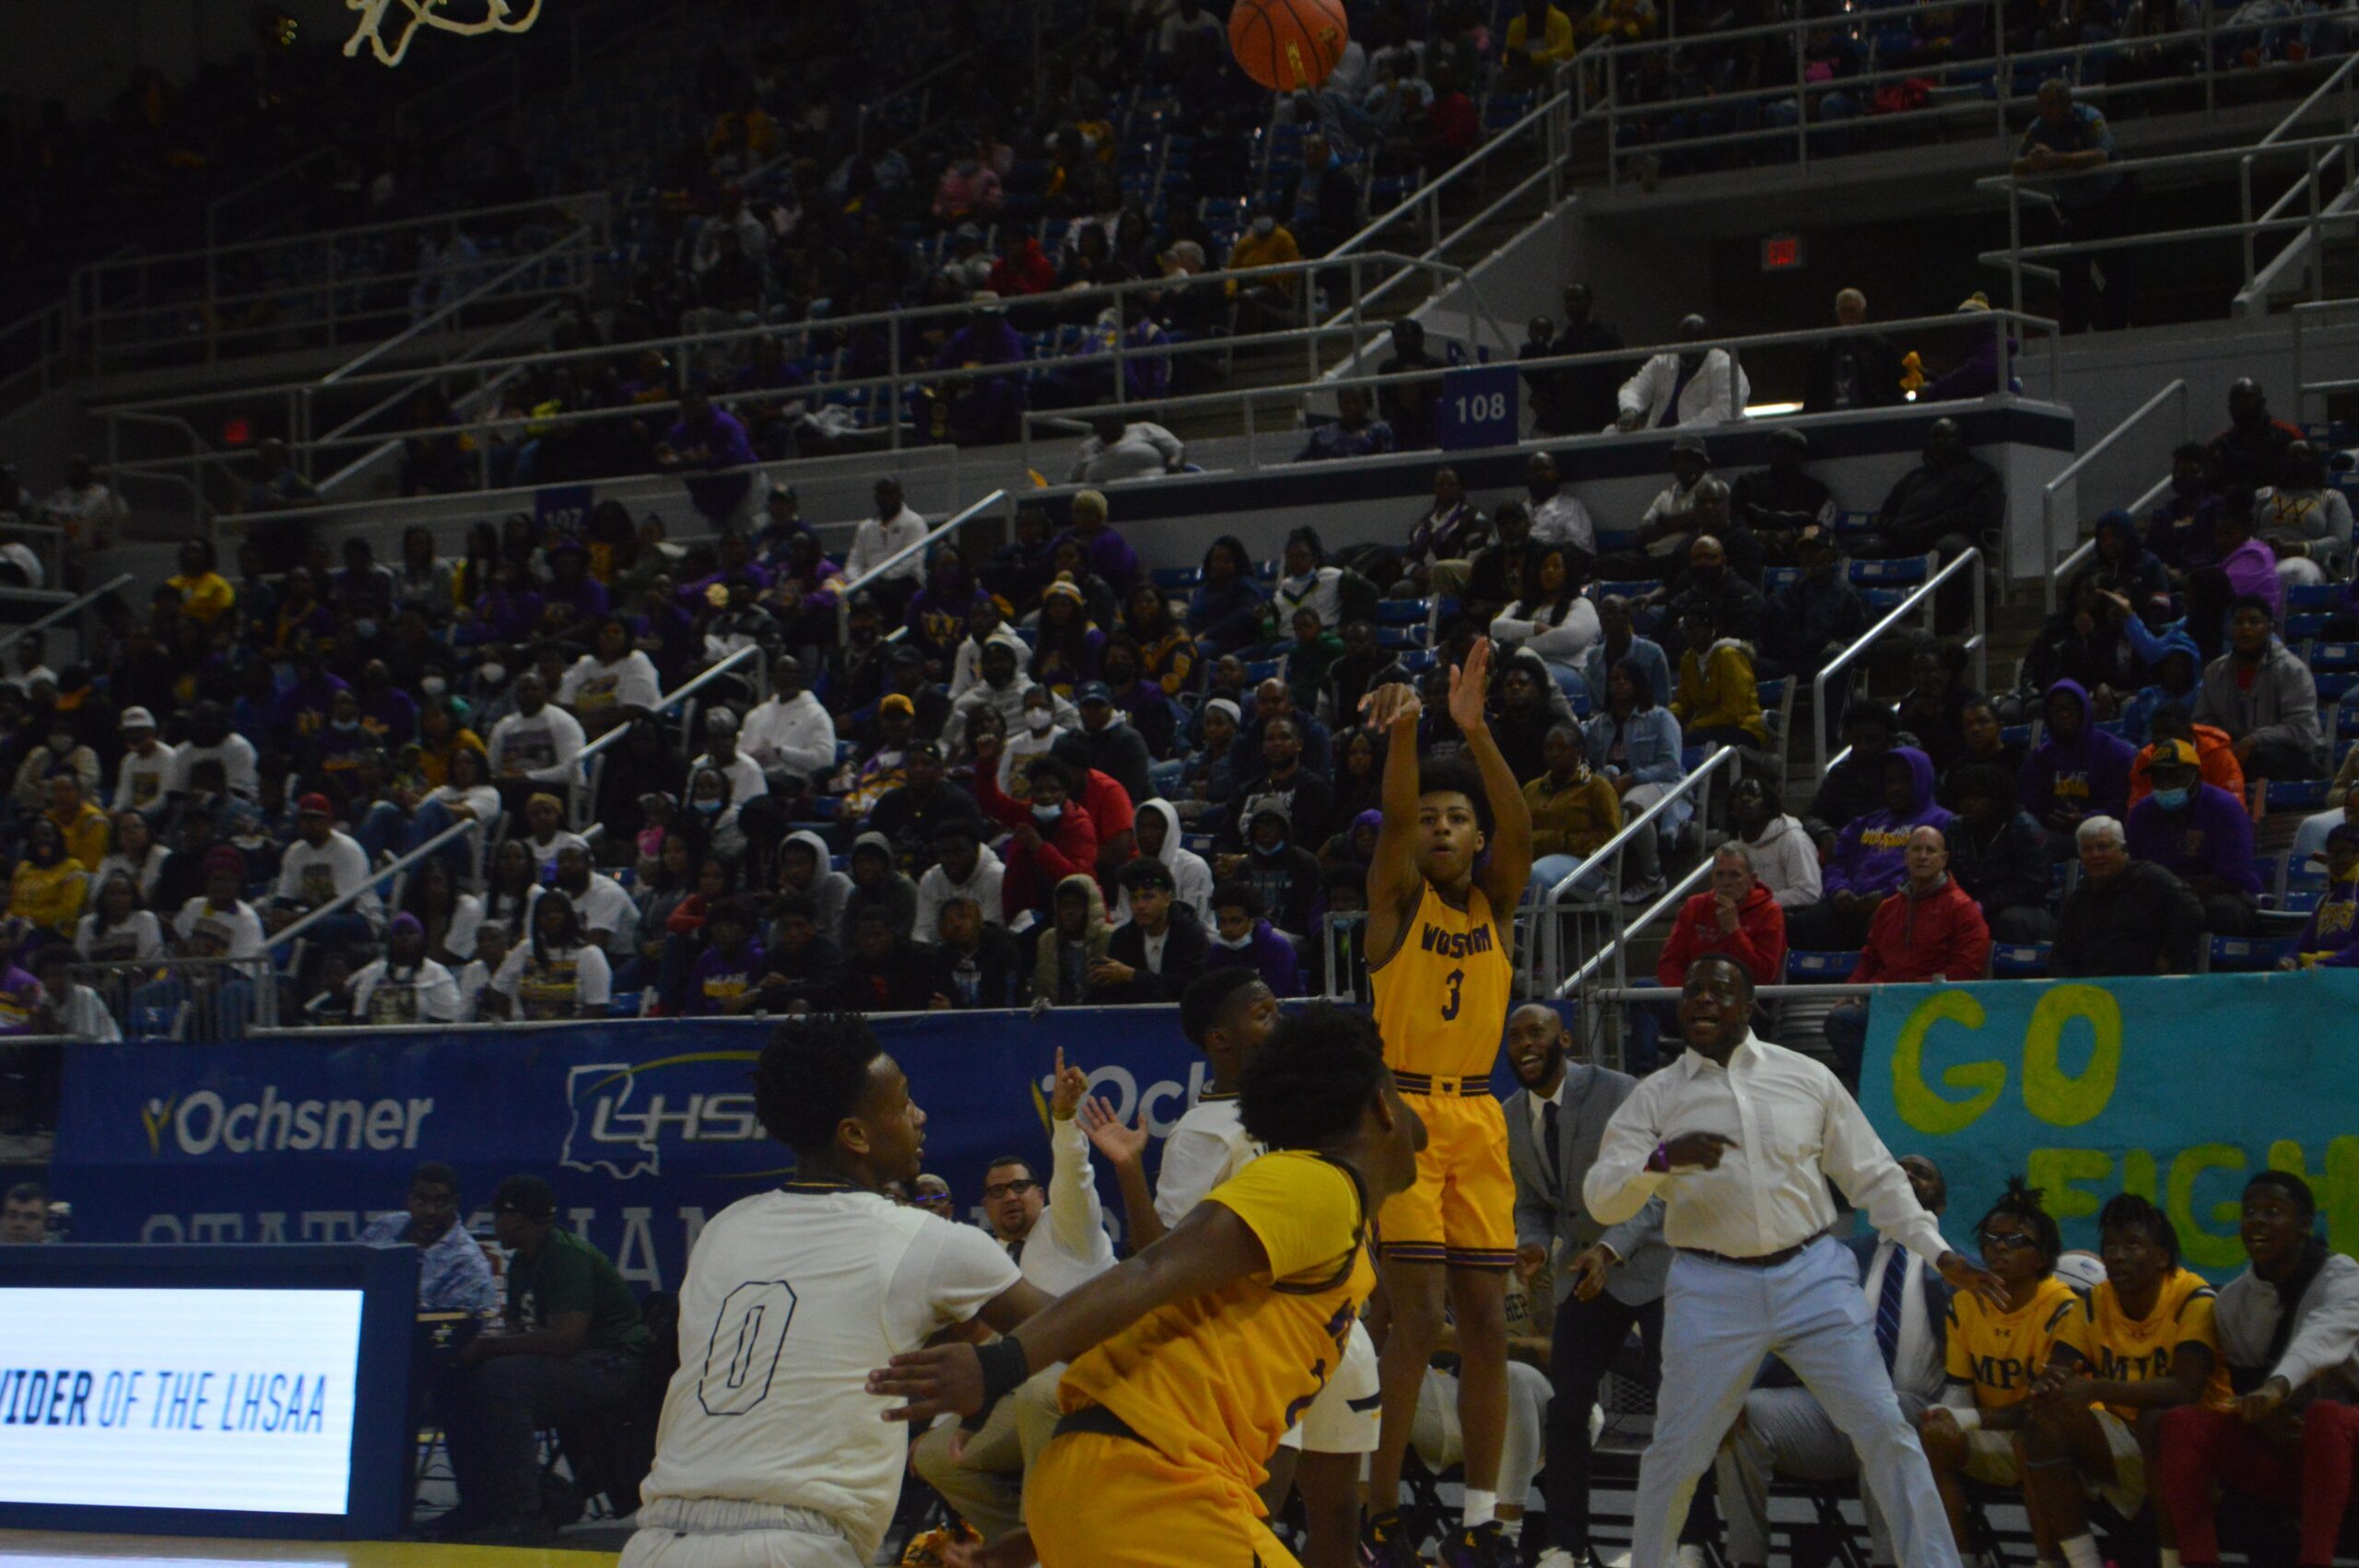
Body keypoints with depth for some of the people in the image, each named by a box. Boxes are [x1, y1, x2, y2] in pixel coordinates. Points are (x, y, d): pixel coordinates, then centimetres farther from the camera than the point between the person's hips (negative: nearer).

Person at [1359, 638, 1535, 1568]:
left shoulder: (1495, 900, 8)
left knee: (1486, 1321, 3)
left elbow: (1520, 829, -13)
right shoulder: (1398, 897, 0)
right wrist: (1403, 733, -42)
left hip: (1476, 1117, 4)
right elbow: (1394, 820, -21)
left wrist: (1475, 732, -30)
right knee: (1418, 1315, -12)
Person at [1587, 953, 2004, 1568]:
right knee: (1678, 1448, -1)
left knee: (1885, 1430, -4)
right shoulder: (1656, 1097, 5)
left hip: (1813, 1276, 1)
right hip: (1712, 1289, -1)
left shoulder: (1806, 1078, 7)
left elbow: (1875, 1176, 13)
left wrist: (1939, 1253, 5)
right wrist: (1662, 1159, -22)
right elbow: (1601, 1199, -4)